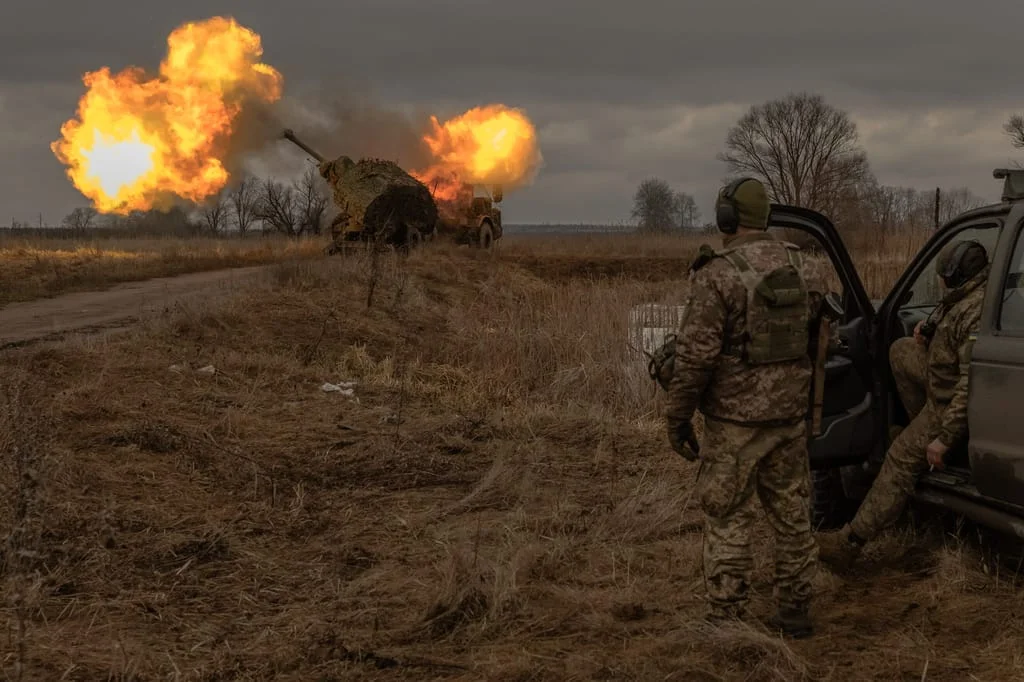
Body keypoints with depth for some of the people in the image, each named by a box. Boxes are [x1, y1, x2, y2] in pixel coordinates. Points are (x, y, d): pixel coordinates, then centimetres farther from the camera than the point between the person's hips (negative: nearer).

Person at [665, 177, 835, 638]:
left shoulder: (718, 276, -15)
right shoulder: (805, 269, 4)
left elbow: (696, 355, -17)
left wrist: (678, 418, -8)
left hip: (736, 420, -6)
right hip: (790, 414, 6)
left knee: (728, 521, 3)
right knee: (792, 514, 15)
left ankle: (726, 622, 6)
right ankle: (795, 611, 24)